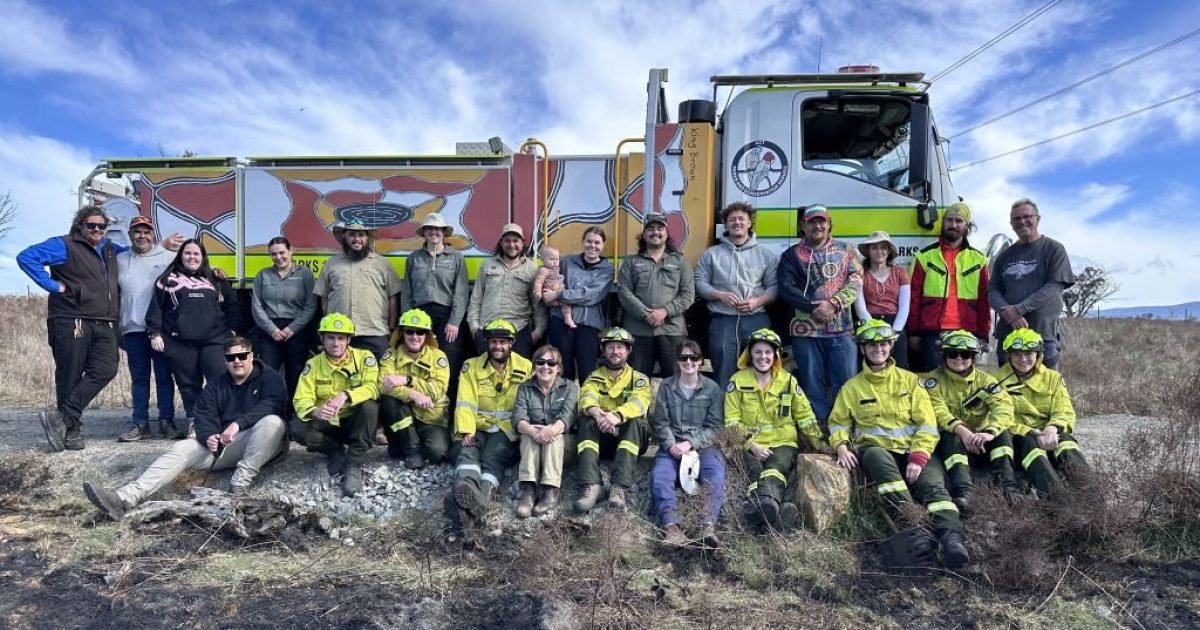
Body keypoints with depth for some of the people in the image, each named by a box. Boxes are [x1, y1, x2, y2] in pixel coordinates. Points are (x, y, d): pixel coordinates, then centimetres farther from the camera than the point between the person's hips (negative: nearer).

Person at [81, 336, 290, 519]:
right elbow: (204, 416, 4)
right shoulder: (215, 386, 17)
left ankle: (241, 482, -37)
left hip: (261, 445, -4)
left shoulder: (270, 378, 3)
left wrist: (238, 423, -31)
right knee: (182, 448, -17)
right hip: (223, 444, 4)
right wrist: (209, 437, -20)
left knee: (272, 421, -35)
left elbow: (271, 405, -16)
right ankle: (125, 498, -33)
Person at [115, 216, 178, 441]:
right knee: (139, 378, 7)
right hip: (133, 328, 3)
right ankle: (140, 424, 12)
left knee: (164, 376, 2)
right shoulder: (120, 260, 13)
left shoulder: (169, 257, 3)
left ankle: (166, 421, 8)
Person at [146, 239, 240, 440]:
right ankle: (194, 421, 9)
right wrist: (154, 333, 0)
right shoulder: (168, 279, 13)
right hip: (180, 342, 0)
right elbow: (156, 307, 9)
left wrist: (232, 329, 10)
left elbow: (232, 304, 19)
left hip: (214, 339, 0)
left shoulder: (216, 280, 17)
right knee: (189, 384, 2)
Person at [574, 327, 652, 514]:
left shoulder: (639, 379, 5)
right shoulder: (593, 378, 9)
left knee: (635, 421, -31)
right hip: (601, 439, 1)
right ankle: (590, 485, -42)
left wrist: (618, 415, -41)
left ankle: (620, 487, -42)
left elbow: (639, 402, -18)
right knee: (586, 420, -28)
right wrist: (596, 413, -40)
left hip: (630, 437, -1)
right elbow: (587, 398, -14)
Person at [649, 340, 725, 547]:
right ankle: (670, 525, -44)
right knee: (659, 475, -29)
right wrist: (671, 444, -14)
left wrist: (690, 443, -13)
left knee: (715, 473, -31)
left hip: (703, 445, 0)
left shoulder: (712, 388, 8)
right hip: (672, 445, 1)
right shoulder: (666, 386, 10)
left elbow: (715, 426, 2)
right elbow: (660, 422, 5)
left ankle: (708, 525, -44)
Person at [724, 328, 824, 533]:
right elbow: (731, 421, 1)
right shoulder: (737, 381, 6)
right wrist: (752, 445, -11)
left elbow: (806, 418, 16)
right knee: (756, 472, -33)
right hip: (749, 446, 0)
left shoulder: (788, 381, 12)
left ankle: (762, 505, -63)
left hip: (783, 443, 0)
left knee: (775, 469, -33)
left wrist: (822, 447, 7)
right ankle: (774, 508, -61)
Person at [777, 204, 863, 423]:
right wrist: (814, 307, -14)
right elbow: (787, 288, -3)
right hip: (806, 329, -1)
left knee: (845, 381, 1)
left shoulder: (845, 251, 14)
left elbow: (856, 281, 2)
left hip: (841, 327, 1)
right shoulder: (792, 255, 9)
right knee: (812, 384, 2)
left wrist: (834, 304, -13)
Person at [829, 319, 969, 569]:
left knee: (933, 483, -30)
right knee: (878, 458, -38)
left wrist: (918, 458, -10)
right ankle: (909, 525, -48)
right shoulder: (852, 387, 15)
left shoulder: (909, 380, 14)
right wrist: (841, 446, -2)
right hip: (876, 449, -1)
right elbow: (838, 421, 21)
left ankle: (951, 537, -47)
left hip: (914, 450, 1)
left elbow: (927, 423, 6)